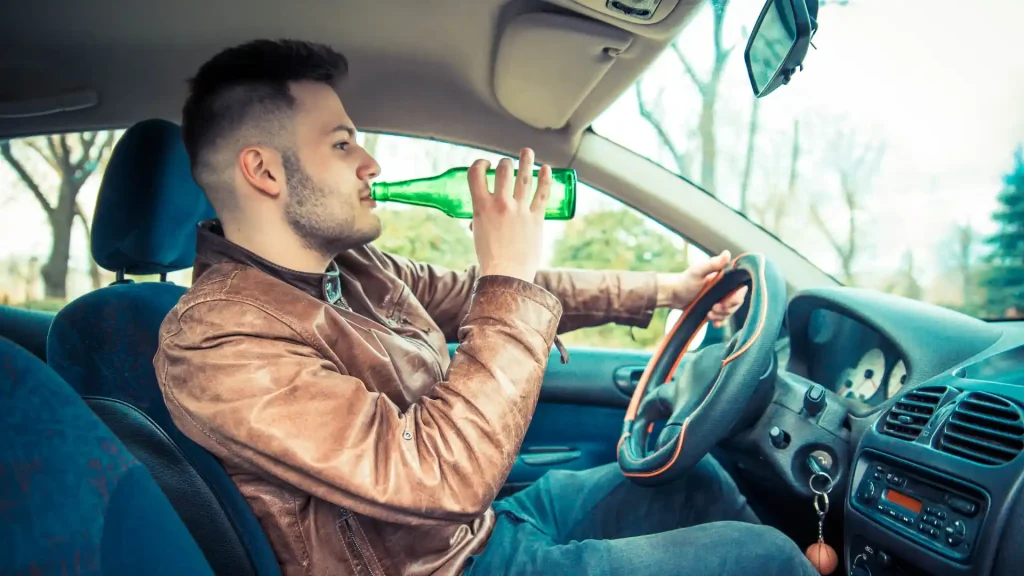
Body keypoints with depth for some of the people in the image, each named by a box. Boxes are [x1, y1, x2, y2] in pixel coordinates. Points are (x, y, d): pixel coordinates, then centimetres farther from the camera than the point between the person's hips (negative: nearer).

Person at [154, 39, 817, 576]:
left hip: (486, 519, 8)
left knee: (701, 480, 16)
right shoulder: (218, 342, -27)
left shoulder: (351, 266, -1)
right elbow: (440, 478, -35)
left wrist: (662, 288, 8)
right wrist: (510, 278, -29)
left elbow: (479, 298, 9)